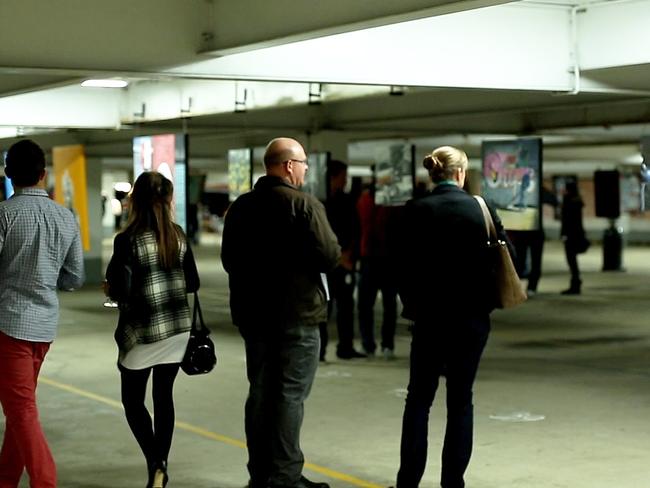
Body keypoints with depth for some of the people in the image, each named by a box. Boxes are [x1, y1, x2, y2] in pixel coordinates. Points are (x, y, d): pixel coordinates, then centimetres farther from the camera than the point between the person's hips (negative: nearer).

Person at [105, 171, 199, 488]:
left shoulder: (128, 239, -14)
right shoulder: (178, 236, 1)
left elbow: (120, 292, -16)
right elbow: (192, 283, 8)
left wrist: (110, 289, 4)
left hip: (143, 331, -4)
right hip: (177, 328, 5)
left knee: (132, 400, 9)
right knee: (164, 396, 14)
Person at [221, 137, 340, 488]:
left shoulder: (240, 207, 7)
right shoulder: (304, 205, -14)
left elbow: (228, 259, 13)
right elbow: (329, 257, -17)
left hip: (252, 312, 7)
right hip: (296, 314, -6)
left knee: (260, 391, 13)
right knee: (290, 394, -1)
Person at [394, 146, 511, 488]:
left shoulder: (416, 211, -6)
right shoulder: (481, 209, -4)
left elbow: (405, 265, -6)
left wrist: (411, 304, 8)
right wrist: (487, 299, 12)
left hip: (430, 315, 0)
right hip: (473, 317, 1)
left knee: (419, 398, 9)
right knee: (460, 399, 8)